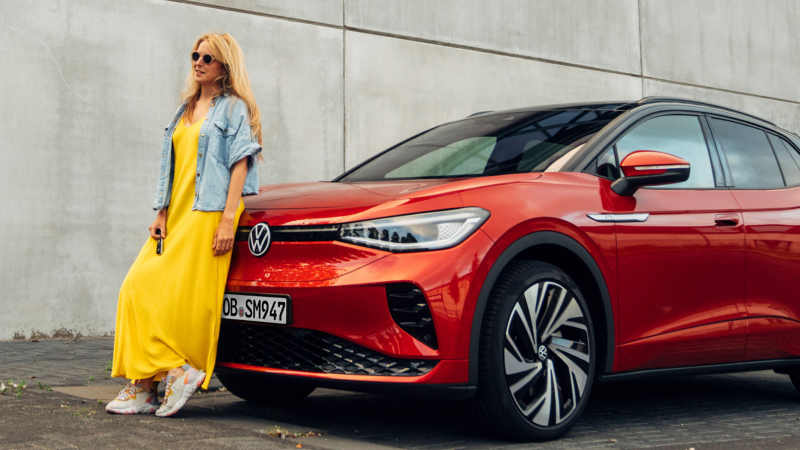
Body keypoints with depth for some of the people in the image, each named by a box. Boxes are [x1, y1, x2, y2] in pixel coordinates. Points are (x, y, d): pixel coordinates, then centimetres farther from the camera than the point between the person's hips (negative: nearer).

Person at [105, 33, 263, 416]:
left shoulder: (235, 108, 1)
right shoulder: (186, 109, 22)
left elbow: (240, 165, -8)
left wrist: (228, 220, -18)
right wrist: (161, 215, 11)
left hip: (209, 214, -7)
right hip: (177, 215, 7)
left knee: (188, 297, -12)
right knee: (140, 288, -2)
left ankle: (183, 370, 0)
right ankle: (144, 385, 0)